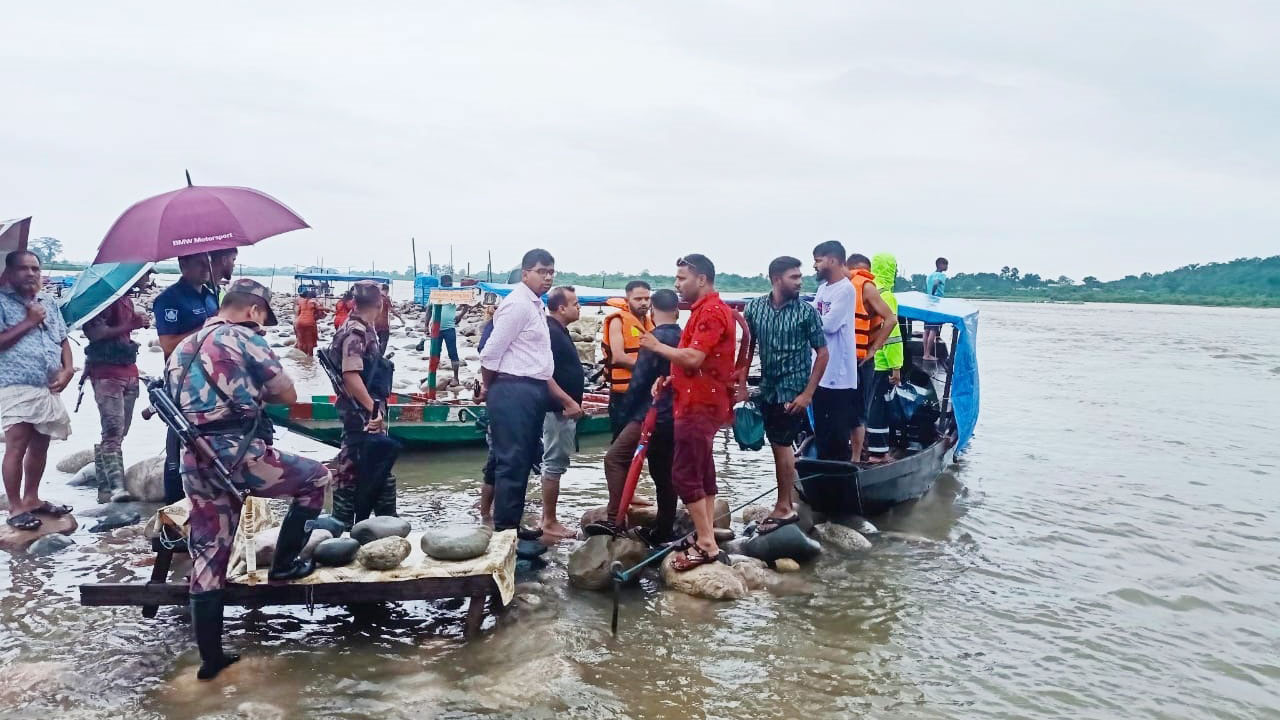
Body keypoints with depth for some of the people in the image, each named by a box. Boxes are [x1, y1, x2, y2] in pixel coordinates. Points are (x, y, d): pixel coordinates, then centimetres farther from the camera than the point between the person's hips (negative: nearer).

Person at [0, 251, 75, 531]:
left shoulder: (49, 302, 14)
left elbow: (63, 340, 16)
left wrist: (67, 369, 1)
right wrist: (29, 322, -12)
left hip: (49, 388, 6)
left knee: (40, 445, 14)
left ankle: (31, 498, 26)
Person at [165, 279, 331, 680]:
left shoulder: (182, 349, 20)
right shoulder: (245, 338, -3)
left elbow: (171, 403, 25)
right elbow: (288, 395, -3)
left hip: (194, 463, 7)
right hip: (238, 454, -7)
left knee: (207, 557, 11)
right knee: (315, 478, 15)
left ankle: (210, 658, 15)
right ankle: (284, 564, 17)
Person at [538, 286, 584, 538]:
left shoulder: (559, 331, 15)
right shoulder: (551, 332, -17)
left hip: (564, 408, 11)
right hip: (559, 409, -11)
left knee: (554, 463, 13)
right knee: (554, 464, -4)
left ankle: (547, 518, 20)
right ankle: (549, 522, 3)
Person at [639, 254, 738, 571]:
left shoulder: (711, 311, -16)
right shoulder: (705, 310, 18)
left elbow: (693, 358, -26)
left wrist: (657, 346, -13)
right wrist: (670, 379, 11)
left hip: (700, 404, -11)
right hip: (701, 401, 11)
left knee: (685, 474, -10)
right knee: (701, 471, 13)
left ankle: (706, 544, -6)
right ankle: (706, 536, 19)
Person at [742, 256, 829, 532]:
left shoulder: (807, 311, -10)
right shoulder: (754, 308, -1)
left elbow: (822, 353, -7)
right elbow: (748, 346, 10)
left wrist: (808, 393, -11)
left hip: (793, 390, -4)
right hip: (767, 389, 4)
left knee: (782, 446, -2)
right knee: (779, 446, 12)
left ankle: (784, 507, 11)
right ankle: (786, 503, 24)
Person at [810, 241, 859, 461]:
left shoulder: (845, 289, -15)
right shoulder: (823, 287, 13)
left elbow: (828, 324, -22)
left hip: (839, 373, -9)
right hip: (821, 370, 9)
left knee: (839, 431, 0)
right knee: (821, 428, 17)